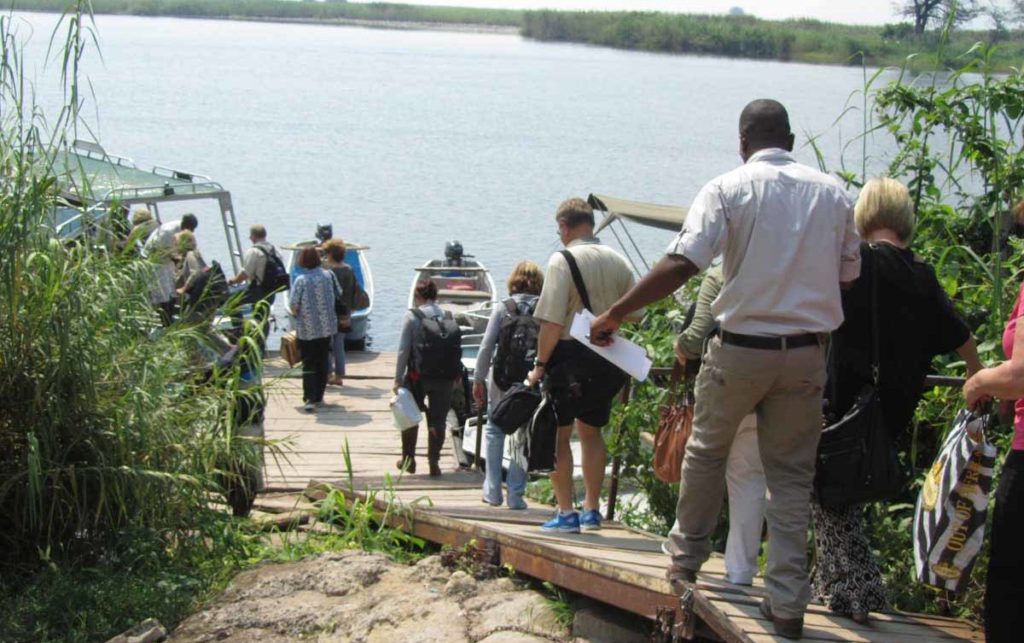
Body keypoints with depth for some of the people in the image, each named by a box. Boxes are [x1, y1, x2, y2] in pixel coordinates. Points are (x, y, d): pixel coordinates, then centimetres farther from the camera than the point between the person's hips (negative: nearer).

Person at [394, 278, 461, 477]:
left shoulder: (412, 316, -9)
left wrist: (398, 379, -5)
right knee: (438, 420, 9)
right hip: (444, 377, 2)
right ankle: (434, 464, 8)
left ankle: (408, 460, 23)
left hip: (418, 376, -2)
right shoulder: (447, 317, 0)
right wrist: (455, 376, 13)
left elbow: (403, 350, -10)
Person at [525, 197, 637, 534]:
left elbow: (552, 322, -17)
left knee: (558, 435, 5)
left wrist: (541, 364, -9)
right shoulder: (618, 262, 5)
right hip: (607, 360, 6)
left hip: (570, 357, -6)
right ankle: (592, 510, 22)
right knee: (591, 431, 19)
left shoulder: (562, 261, -13)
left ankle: (566, 512, 4)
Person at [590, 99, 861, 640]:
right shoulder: (832, 193, 3)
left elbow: (681, 264, -19)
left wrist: (615, 314, -15)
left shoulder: (727, 189, -8)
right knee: (791, 474, 10)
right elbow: (849, 273, 8)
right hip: (806, 352, 2)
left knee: (707, 451, 20)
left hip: (740, 348, -2)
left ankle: (686, 561, 32)